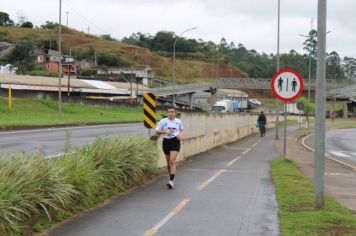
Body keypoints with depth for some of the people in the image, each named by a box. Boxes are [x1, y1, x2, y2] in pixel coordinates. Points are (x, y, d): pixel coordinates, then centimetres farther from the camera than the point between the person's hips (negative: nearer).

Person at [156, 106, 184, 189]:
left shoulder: (178, 121, 3)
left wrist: (180, 135, -3)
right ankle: (172, 177, 33)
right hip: (166, 141, 2)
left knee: (172, 161, -16)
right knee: (168, 162, 12)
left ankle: (171, 180, -19)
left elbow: (181, 130, 19)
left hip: (175, 142, -2)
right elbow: (157, 132, -1)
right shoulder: (163, 121, -1)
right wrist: (164, 131, -19)